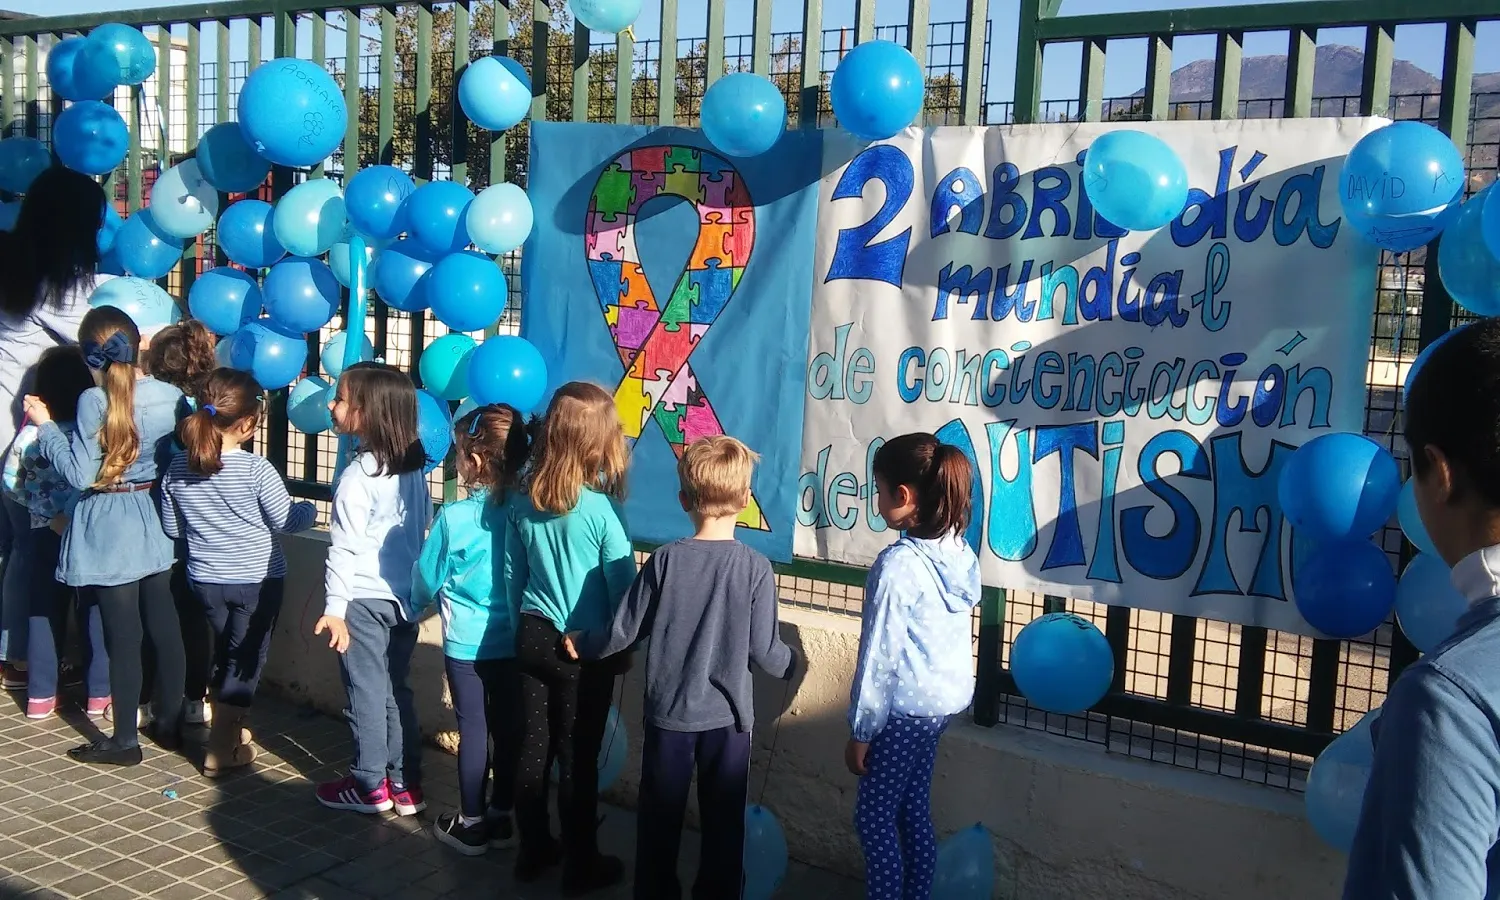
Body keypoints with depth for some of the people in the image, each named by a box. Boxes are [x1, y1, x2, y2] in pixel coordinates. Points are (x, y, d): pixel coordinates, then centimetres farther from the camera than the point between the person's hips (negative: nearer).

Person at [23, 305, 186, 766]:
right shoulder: (172, 395, -4)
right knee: (164, 625, 14)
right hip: (155, 522, 5)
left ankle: (125, 740, 15)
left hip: (109, 528, -5)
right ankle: (171, 724, 25)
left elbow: (80, 474, -15)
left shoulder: (94, 401, -17)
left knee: (122, 634, 3)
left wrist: (46, 426, -6)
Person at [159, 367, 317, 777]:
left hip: (204, 579, 5)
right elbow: (285, 521, -9)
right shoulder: (256, 470, -19)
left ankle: (228, 729, 34)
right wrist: (310, 510, 11)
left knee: (226, 652, 22)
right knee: (246, 658, 6)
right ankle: (221, 750, 9)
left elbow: (172, 527, 7)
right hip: (256, 580, -5)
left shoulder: (178, 467, -3)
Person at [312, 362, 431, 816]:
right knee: (396, 691, 15)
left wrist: (334, 607, -21)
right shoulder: (413, 469, 5)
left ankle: (370, 785, 17)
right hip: (405, 597, 7)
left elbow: (345, 548, -20)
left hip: (364, 600, -7)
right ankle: (406, 784, 21)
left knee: (366, 692, 6)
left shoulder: (358, 476, -17)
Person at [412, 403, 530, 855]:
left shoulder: (454, 517, -16)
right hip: (514, 640, 3)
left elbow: (426, 580, -3)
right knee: (508, 726, 12)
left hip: (467, 643, -3)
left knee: (473, 728, 7)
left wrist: (416, 603, 18)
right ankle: (501, 815, 25)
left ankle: (471, 822, 18)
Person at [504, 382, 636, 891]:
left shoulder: (525, 503, -3)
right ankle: (581, 867, 19)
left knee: (534, 747, 14)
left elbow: (513, 573, 7)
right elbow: (623, 587, -12)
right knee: (578, 759, 6)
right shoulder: (600, 510, -19)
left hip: (532, 638, 5)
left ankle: (533, 851, 28)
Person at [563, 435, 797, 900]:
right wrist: (792, 665, 11)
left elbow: (625, 631, -5)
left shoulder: (664, 560, -11)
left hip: (669, 713, 1)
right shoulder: (756, 568, -13)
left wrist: (582, 645, 14)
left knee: (660, 818, 17)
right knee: (723, 823, 14)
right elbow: (763, 650, -11)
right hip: (729, 717, -1)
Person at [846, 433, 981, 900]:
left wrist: (861, 731, -10)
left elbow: (880, 656, -19)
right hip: (946, 698, 8)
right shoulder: (961, 554, 0)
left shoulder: (897, 565, -23)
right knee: (913, 807, 18)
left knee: (874, 816, 6)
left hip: (905, 707, -8)